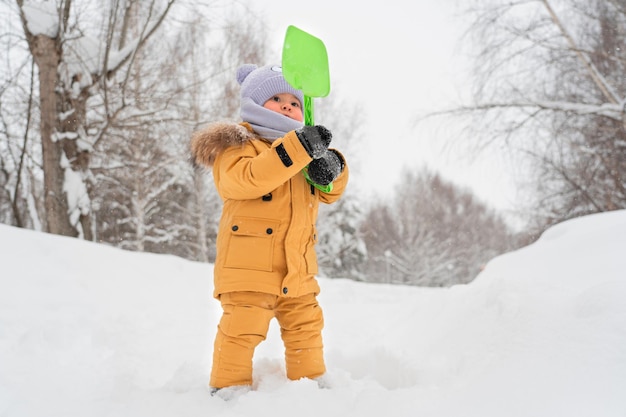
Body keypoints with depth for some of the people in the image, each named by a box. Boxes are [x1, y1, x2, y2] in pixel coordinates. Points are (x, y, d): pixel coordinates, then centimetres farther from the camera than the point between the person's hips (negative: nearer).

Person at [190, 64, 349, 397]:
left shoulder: (305, 147, 18)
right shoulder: (238, 143, -5)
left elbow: (330, 194, 13)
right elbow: (244, 179, -27)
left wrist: (332, 166, -12)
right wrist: (297, 149, -31)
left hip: (297, 269, 7)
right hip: (248, 266, -7)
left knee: (305, 327, 15)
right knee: (242, 329, -6)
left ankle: (311, 382, 29)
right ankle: (229, 387, 8)